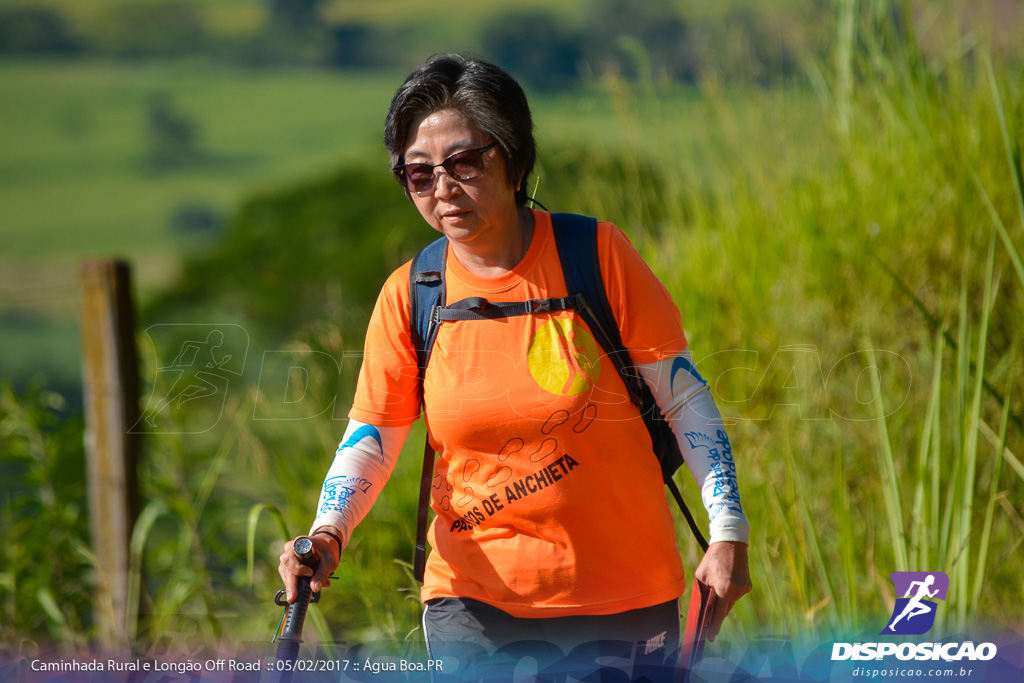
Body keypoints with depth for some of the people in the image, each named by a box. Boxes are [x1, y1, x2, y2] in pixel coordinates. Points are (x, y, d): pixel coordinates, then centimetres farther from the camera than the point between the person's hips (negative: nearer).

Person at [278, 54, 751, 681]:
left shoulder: (598, 255, -8)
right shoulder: (407, 296, -3)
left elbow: (683, 397, -3)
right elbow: (371, 438, 2)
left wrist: (729, 531, -8)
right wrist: (328, 534, -16)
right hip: (476, 599, 1)